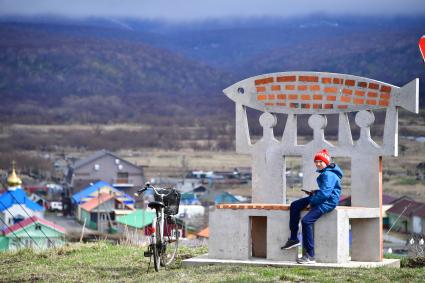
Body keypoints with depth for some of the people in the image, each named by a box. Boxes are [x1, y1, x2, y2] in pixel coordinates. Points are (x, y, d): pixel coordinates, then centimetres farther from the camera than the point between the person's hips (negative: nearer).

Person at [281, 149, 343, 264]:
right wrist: (314, 192, 9)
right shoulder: (324, 173, 15)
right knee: (294, 206, 10)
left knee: (306, 221, -25)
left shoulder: (329, 174, -18)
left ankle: (310, 256, -22)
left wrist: (312, 200, -17)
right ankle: (294, 238, 11)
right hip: (322, 198, 12)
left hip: (328, 202, -11)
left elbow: (325, 193, -26)